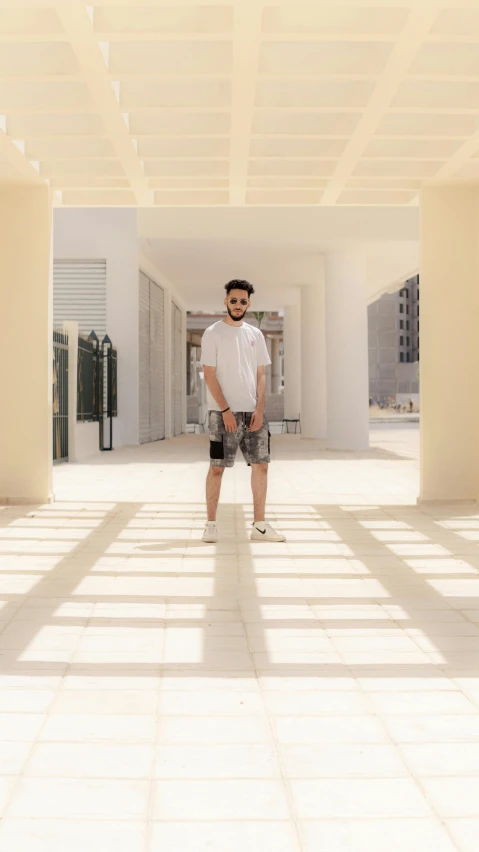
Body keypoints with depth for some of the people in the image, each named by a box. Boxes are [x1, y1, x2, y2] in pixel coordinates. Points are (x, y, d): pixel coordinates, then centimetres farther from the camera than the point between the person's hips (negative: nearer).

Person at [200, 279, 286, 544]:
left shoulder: (255, 334, 11)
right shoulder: (213, 333, -3)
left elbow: (260, 375, 10)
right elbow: (209, 375, -7)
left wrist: (259, 409, -2)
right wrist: (225, 410, -14)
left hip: (253, 411, 5)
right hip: (223, 413, -5)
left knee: (260, 465, 4)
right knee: (217, 467, -1)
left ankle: (259, 525, 12)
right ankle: (211, 524, 9)